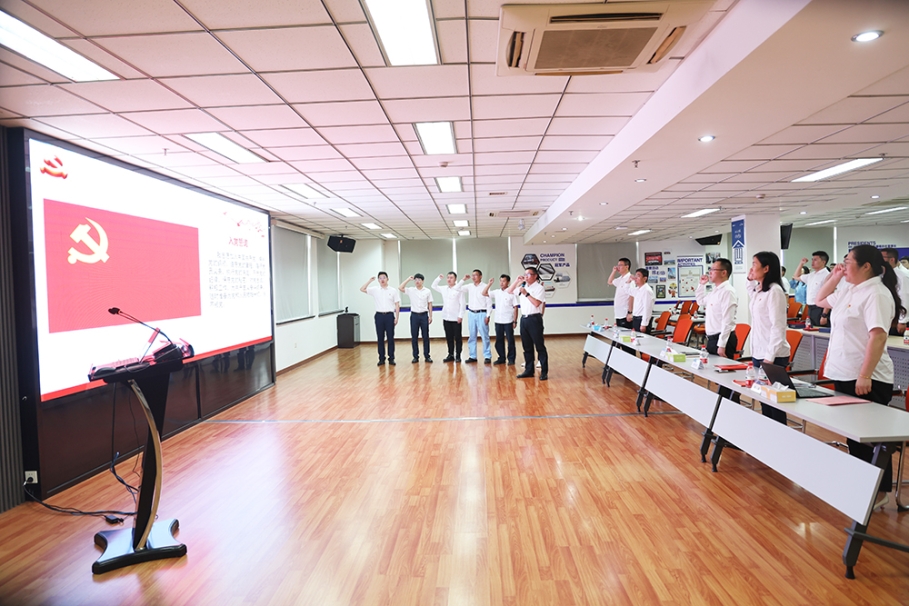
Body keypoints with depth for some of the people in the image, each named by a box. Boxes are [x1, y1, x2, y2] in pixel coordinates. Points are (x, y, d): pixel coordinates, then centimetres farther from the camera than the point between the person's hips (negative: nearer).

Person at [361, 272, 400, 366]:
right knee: (380, 338, 5)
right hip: (379, 316, 1)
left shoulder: (393, 291, 2)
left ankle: (391, 358, 11)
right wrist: (370, 281, -3)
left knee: (390, 338, 2)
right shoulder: (375, 290, 5)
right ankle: (381, 358, 14)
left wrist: (396, 317, -4)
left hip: (389, 315, -1)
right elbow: (362, 289, -2)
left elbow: (397, 305, 2)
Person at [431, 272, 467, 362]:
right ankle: (450, 355, 18)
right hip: (446, 318, 5)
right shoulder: (444, 289, 10)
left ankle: (458, 356, 10)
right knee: (449, 338, 10)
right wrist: (439, 278, 9)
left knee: (457, 338, 2)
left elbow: (462, 304, -8)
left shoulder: (459, 289, -5)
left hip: (456, 318, -5)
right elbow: (434, 286, 22)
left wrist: (460, 316, -14)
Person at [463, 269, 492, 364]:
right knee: (471, 336, 8)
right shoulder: (469, 286, 7)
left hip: (481, 313, -5)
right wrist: (463, 279, -1)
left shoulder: (485, 287, -5)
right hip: (471, 313, 5)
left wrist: (488, 316, -11)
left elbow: (489, 302, -6)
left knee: (485, 336, -2)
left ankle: (487, 356, 4)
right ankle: (472, 356, 15)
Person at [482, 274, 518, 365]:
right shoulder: (496, 293, 7)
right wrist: (489, 284, -4)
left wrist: (515, 321, -9)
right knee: (499, 341, 10)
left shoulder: (511, 293, -6)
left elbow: (515, 308, -6)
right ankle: (501, 358, 21)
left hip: (508, 321, -5)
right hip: (498, 321, 5)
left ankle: (511, 359, 12)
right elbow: (484, 293, 5)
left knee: (510, 340, 2)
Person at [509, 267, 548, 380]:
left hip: (534, 319, -7)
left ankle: (544, 372, 4)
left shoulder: (539, 288, -6)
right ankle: (529, 370, 20)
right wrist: (517, 281, 7)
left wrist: (526, 294, -18)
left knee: (539, 346, -1)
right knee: (526, 346, 11)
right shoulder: (522, 287, 12)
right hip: (524, 319, 7)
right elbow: (509, 291, 18)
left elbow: (536, 303, -17)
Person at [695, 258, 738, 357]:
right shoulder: (715, 291, 12)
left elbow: (727, 321, -22)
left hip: (722, 339, -9)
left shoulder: (727, 291, -17)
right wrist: (702, 285, 18)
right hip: (712, 338, 9)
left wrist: (722, 345, -23)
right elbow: (701, 301, 32)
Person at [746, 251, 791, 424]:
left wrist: (770, 356, -21)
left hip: (773, 356, -8)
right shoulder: (757, 290, 11)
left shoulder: (774, 291, -14)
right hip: (758, 353, 8)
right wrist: (750, 281, 22)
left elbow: (778, 326, -18)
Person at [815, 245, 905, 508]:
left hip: (867, 379, -9)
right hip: (844, 375, 9)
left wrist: (865, 375, -27)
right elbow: (821, 300, 28)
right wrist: (833, 277, 13)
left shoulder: (876, 294, -16)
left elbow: (878, 336, -23)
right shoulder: (849, 291, 11)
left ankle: (879, 490, 15)